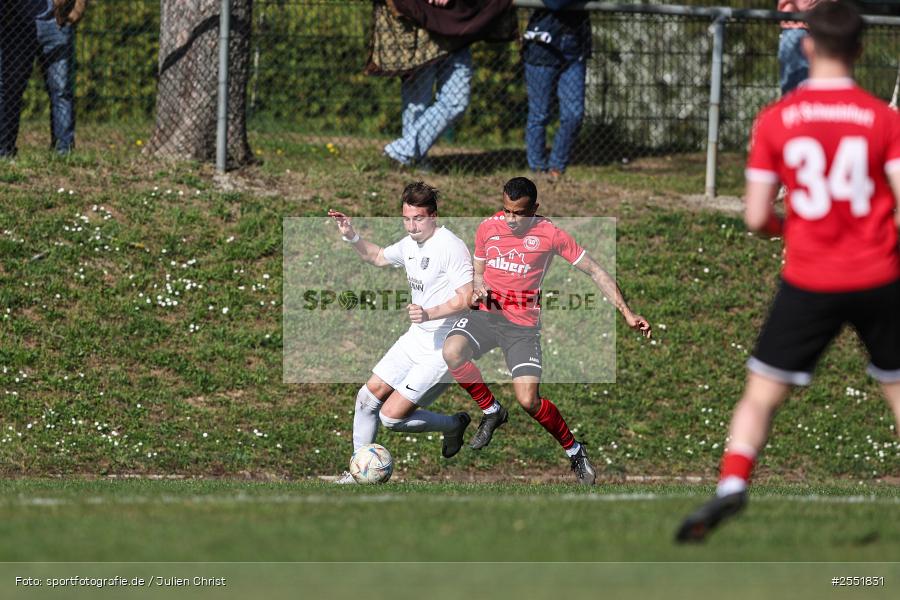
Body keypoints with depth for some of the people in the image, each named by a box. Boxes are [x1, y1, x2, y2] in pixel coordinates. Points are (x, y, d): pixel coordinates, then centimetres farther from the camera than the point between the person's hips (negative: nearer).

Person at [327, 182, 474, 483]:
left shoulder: (451, 247, -18)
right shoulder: (410, 244, 8)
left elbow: (467, 298, -24)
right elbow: (378, 256, 30)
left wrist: (430, 314, -37)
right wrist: (352, 237, 15)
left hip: (444, 348, -9)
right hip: (416, 339, 9)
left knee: (392, 416, -11)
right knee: (368, 397, 8)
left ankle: (454, 425, 13)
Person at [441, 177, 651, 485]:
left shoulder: (550, 234, -7)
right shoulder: (488, 227, 4)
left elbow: (595, 271, -2)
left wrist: (627, 313, -6)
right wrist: (479, 289, -5)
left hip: (523, 324, -3)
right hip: (486, 313, 3)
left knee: (529, 401, -15)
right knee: (452, 352, -29)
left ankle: (574, 451, 13)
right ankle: (491, 412, -2)